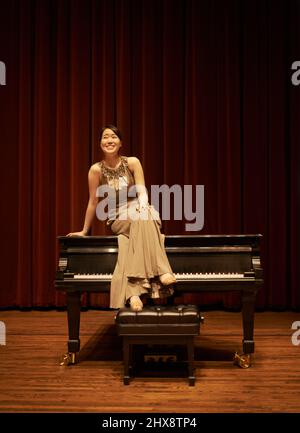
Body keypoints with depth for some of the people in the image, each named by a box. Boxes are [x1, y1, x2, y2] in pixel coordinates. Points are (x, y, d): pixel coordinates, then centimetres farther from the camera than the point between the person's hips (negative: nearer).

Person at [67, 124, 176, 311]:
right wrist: (84, 231, 8)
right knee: (140, 224, -35)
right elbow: (93, 202, 3)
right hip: (119, 219, -1)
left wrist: (142, 206, -28)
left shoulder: (132, 162, -1)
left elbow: (142, 191, -6)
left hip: (141, 212, 1)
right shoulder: (96, 170, -4)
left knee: (142, 220, -36)